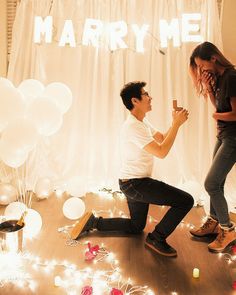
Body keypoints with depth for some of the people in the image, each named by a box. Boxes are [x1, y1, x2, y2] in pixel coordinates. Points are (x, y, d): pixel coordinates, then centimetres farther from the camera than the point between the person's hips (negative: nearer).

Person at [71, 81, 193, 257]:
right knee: (186, 201, -12)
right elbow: (162, 152, -26)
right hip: (135, 184, -10)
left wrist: (175, 122, -3)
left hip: (135, 183, 10)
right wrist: (177, 124, -22)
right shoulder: (133, 126, -22)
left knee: (136, 226, 23)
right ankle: (157, 238, 0)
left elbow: (162, 139, 11)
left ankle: (94, 222, 20)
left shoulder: (142, 122, 11)